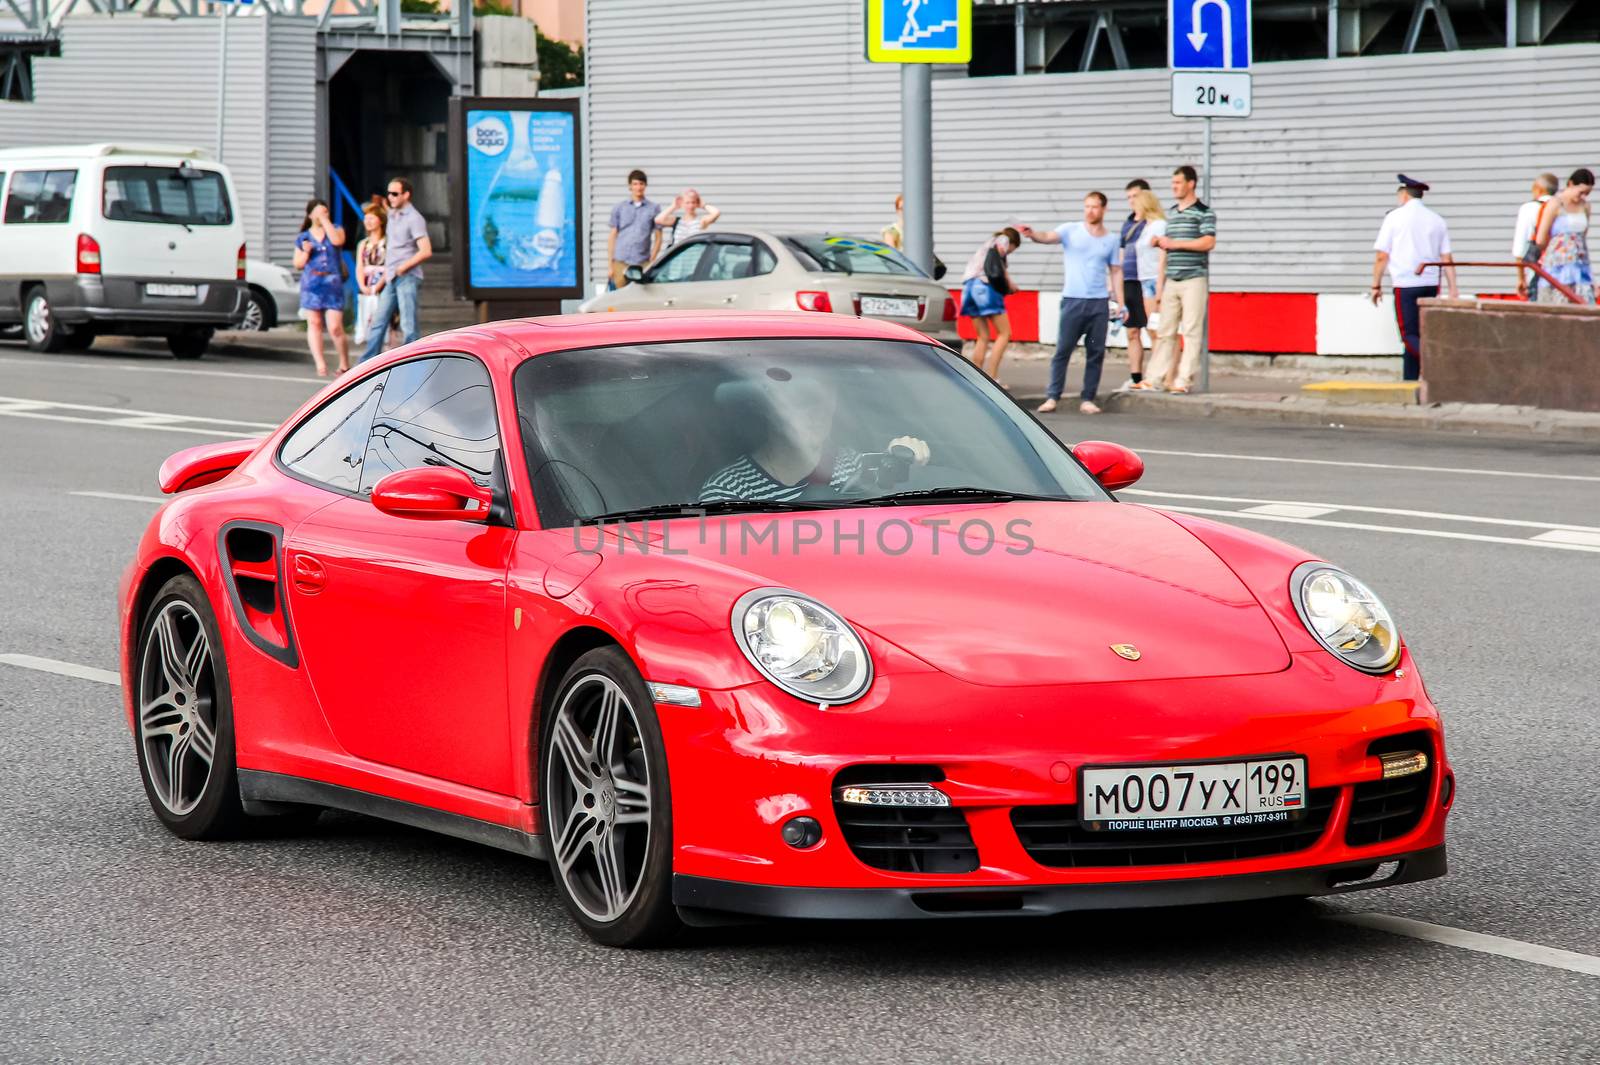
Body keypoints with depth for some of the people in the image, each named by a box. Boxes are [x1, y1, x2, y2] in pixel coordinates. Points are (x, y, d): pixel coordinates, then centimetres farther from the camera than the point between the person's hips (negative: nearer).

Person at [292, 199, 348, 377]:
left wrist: (325, 220, -7)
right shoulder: (303, 238, 13)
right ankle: (320, 364, -4)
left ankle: (344, 363, 7)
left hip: (333, 284, -2)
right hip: (311, 285, 2)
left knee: (335, 327, -8)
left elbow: (337, 240, -13)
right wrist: (305, 252, -6)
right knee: (314, 323, -4)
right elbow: (298, 264, 14)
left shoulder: (336, 229, 11)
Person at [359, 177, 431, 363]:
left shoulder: (414, 218, -9)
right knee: (378, 320, 8)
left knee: (408, 325, -7)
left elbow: (426, 251, -18)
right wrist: (384, 277, 18)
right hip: (391, 279, 8)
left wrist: (403, 267, -16)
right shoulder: (392, 215, 16)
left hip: (407, 278, -8)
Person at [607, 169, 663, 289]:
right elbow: (612, 237, 11)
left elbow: (658, 238, 6)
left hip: (643, 263, -1)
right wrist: (610, 264, 4)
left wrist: (652, 261, -4)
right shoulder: (619, 208, 11)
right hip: (621, 262, 1)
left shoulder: (654, 209, 7)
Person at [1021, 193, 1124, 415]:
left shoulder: (1111, 240, 11)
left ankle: (1087, 399, 7)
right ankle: (1052, 397, -3)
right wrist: (1033, 234, -38)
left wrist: (1121, 303, 7)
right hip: (1073, 301, -3)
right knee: (1063, 350, -5)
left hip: (1099, 304, 3)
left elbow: (1116, 272, 14)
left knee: (1096, 353, 2)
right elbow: (1048, 237, -15)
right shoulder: (1071, 230, 2)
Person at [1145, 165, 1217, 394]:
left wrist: (1175, 243, -13)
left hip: (1194, 280, -6)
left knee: (1192, 331, -6)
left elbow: (1208, 242, -16)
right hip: (1171, 281, 6)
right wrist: (1159, 287, 16)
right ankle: (1156, 379, 5)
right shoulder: (1171, 214, 19)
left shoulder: (1204, 212, -1)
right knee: (1165, 331, 4)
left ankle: (1184, 380, -6)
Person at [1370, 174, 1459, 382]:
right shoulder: (1436, 220, 10)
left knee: (1409, 335, -5)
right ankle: (1410, 382, 14)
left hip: (1405, 285, -5)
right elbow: (1447, 259, 7)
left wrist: (1376, 286, 4)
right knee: (1417, 334, 13)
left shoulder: (1395, 217, -2)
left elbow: (1382, 256, -4)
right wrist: (1453, 289, 9)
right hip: (1430, 284, 5)